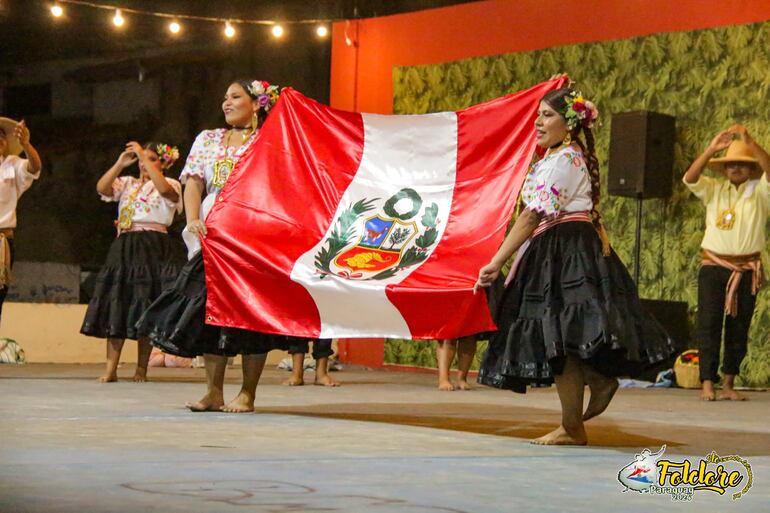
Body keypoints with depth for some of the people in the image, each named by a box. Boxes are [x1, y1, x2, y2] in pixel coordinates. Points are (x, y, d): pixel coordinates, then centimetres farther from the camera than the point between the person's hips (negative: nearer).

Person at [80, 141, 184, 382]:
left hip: (155, 250, -4)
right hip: (124, 247, 4)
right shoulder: (127, 183, 17)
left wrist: (144, 156, -16)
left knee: (146, 310, -2)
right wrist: (120, 163, -6)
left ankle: (141, 369, 6)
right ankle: (111, 369, -7)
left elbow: (163, 188, -20)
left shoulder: (171, 185, 5)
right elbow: (102, 188, 0)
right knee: (117, 307, -5)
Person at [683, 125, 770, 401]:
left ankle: (728, 384, 12)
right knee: (709, 324, -9)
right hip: (713, 265, 0)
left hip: (747, 269, 0)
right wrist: (711, 149, -23)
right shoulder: (714, 190, 8)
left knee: (739, 328, 4)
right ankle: (707, 384, -9)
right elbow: (690, 178, -10)